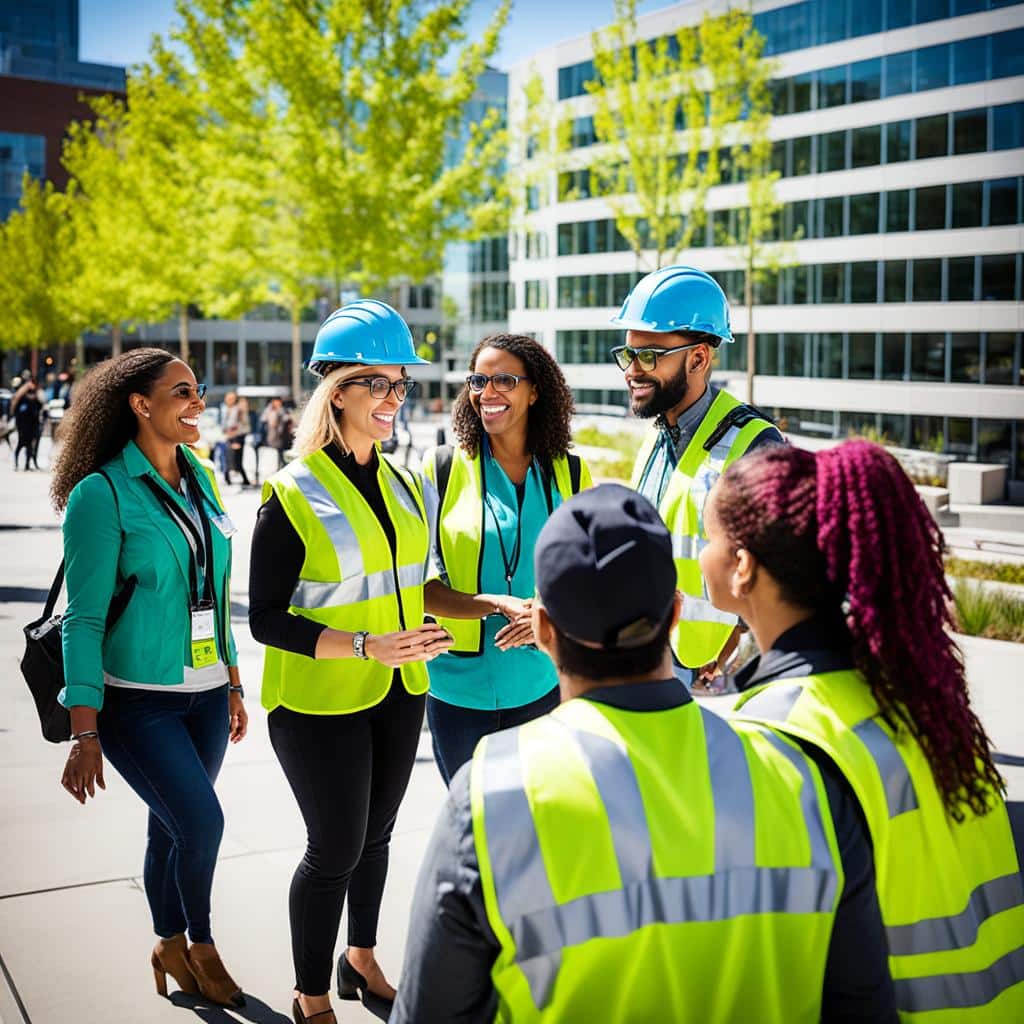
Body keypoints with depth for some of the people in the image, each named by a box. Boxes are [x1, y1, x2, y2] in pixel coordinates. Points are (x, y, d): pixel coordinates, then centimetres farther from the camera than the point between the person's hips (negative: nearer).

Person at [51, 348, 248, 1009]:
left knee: (172, 828, 13)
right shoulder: (103, 493, -12)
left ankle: (171, 950, 33)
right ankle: (201, 946, 14)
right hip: (137, 700, -6)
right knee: (202, 821, -12)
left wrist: (234, 684, 16)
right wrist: (85, 734, -14)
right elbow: (85, 618, -12)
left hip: (205, 694, 6)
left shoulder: (201, 478, 7)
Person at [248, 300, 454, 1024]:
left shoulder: (405, 484, 5)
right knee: (336, 848, 4)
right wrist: (366, 645, -26)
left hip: (396, 694, 6)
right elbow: (266, 619, -18)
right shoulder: (293, 496, -16)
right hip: (319, 702, -6)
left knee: (376, 835, 19)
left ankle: (362, 959, 42)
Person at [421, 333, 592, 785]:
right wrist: (499, 604, -20)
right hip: (460, 686, -1)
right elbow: (419, 585, -6)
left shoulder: (570, 473, 2)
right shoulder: (442, 468, -5)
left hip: (540, 685, 2)